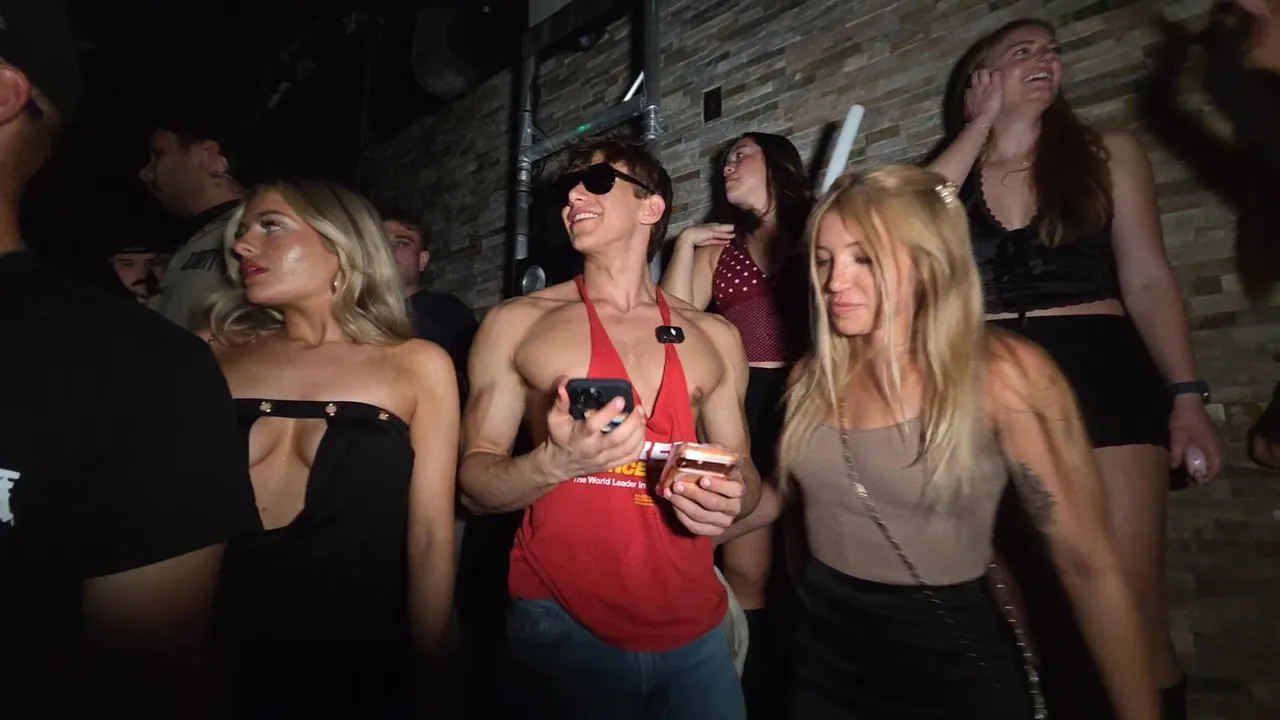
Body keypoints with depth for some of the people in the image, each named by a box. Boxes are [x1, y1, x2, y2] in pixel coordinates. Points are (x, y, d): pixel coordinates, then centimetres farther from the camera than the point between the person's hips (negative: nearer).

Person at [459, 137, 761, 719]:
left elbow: (742, 469, 12)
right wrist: (556, 462, -22)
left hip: (693, 627, 3)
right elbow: (474, 481, -2)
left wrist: (730, 499, -11)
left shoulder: (714, 337, 6)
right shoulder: (517, 322, 0)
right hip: (564, 624, -2)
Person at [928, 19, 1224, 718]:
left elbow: (1148, 280, 6)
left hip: (1101, 374, 0)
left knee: (1127, 607, -6)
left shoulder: (1109, 154, 10)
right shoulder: (948, 171, 11)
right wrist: (983, 122, -2)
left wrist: (1186, 395, -2)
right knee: (1017, 591, 8)